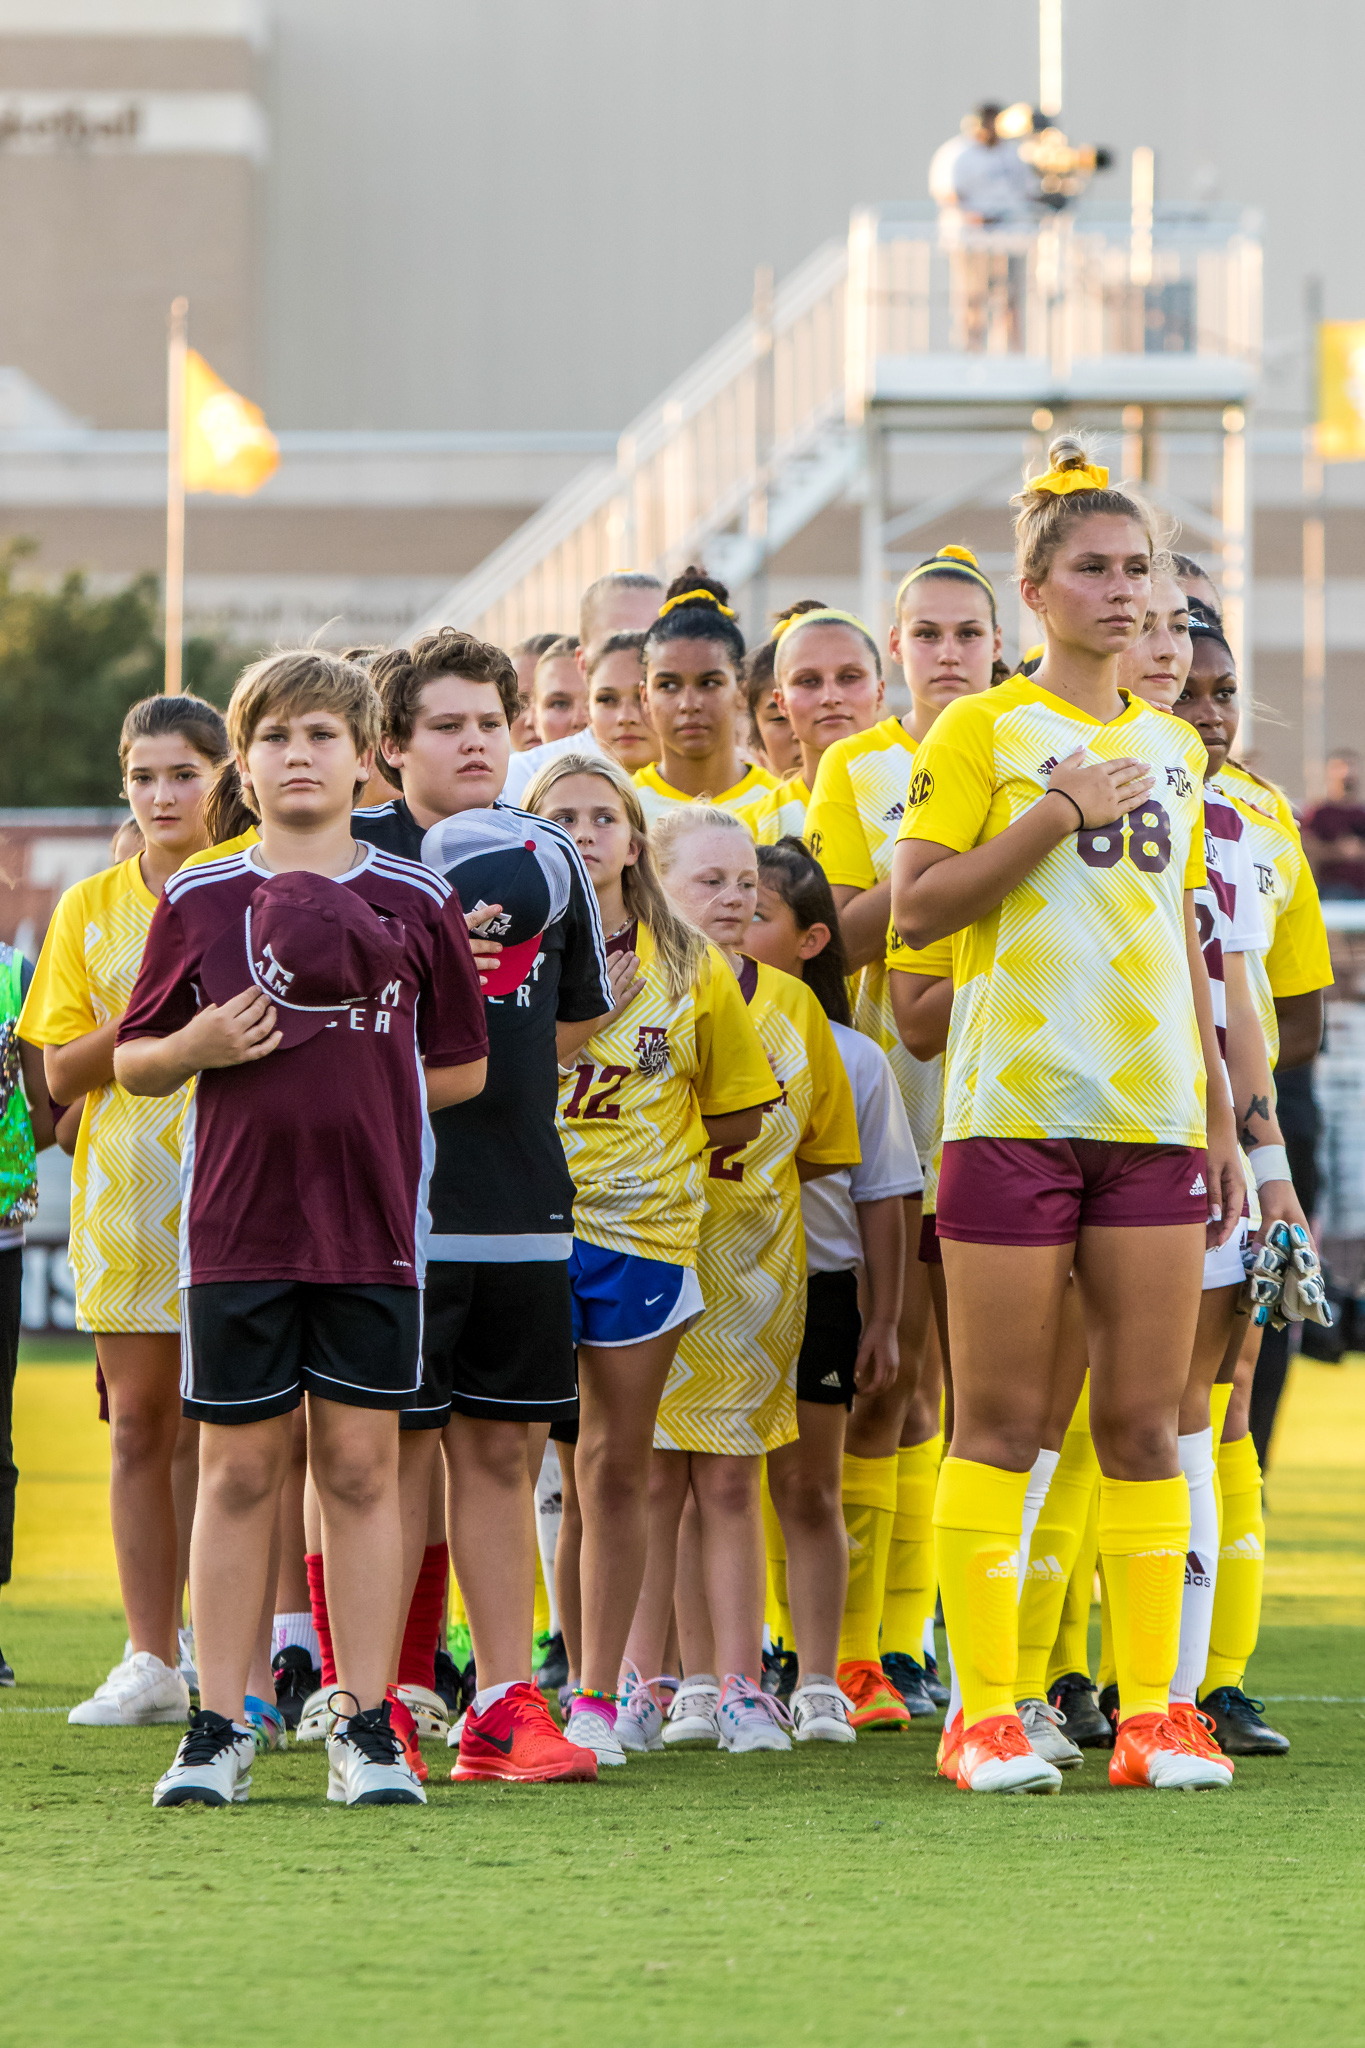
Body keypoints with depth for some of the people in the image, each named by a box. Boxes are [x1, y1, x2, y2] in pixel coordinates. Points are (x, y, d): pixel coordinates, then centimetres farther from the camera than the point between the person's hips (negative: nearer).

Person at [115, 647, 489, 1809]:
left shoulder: (417, 905, 5)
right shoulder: (198, 904, 5)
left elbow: (462, 1069, 9)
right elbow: (133, 1063, 10)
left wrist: (359, 1090, -2)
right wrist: (200, 1047, -9)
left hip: (374, 1229, 0)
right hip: (236, 1225, 0)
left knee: (362, 1469, 2)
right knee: (238, 1471, 2)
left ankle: (366, 1727, 6)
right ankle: (220, 1730, 7)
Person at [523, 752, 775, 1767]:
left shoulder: (692, 967, 7)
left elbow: (739, 1113, 14)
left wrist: (652, 1146, 4)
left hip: (645, 1231, 2)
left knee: (617, 1464, 5)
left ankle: (598, 1698, 11)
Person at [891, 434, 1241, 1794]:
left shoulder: (1172, 748, 16)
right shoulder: (982, 731, 1)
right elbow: (913, 909, -6)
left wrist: (1221, 1121, 17)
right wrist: (1056, 813, -13)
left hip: (1153, 1119, 4)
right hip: (1013, 1108, -4)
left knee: (1145, 1424, 2)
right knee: (1000, 1419, -3)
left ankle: (1149, 1710, 5)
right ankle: (985, 1711, 0)